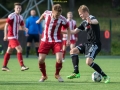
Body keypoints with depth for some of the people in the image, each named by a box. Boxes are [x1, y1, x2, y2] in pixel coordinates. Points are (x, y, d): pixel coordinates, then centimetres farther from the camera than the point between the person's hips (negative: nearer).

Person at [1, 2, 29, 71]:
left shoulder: (20, 17, 11)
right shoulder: (11, 16, -12)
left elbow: (23, 27, 16)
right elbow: (6, 25, -13)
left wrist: (26, 29, -7)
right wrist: (5, 36, -18)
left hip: (16, 36, 8)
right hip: (12, 36, -8)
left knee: (9, 51, 13)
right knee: (19, 49, -17)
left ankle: (4, 66, 19)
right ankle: (22, 66, -19)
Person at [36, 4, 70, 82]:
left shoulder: (62, 20, -18)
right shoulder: (47, 13, -12)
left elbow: (68, 28, 1)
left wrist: (68, 39, -8)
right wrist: (39, 20, 33)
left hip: (56, 41, -2)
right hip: (45, 40, 2)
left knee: (59, 59, -18)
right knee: (41, 59, -5)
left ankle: (57, 74, 12)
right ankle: (44, 76, 22)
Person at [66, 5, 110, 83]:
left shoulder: (91, 18, -13)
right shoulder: (84, 23, 15)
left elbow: (96, 22, -39)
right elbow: (74, 31, 23)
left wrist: (91, 22, -63)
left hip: (95, 44, -9)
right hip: (88, 43, 9)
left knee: (89, 62, -23)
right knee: (73, 51, 5)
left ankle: (105, 76, -14)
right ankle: (76, 72, 2)